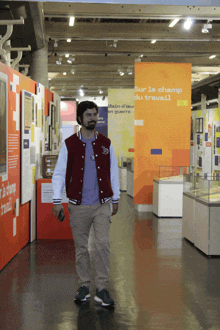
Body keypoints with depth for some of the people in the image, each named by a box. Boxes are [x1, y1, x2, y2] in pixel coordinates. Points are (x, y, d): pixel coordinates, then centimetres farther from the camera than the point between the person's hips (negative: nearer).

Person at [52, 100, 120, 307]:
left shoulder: (105, 143, 7)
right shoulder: (69, 144, 2)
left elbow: (113, 172, 13)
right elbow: (59, 173, 3)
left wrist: (115, 199, 14)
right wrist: (57, 201, -3)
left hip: (102, 204, 0)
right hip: (78, 205, 0)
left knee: (102, 245, -8)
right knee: (80, 247, 7)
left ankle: (102, 288, 2)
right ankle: (84, 287, 20)